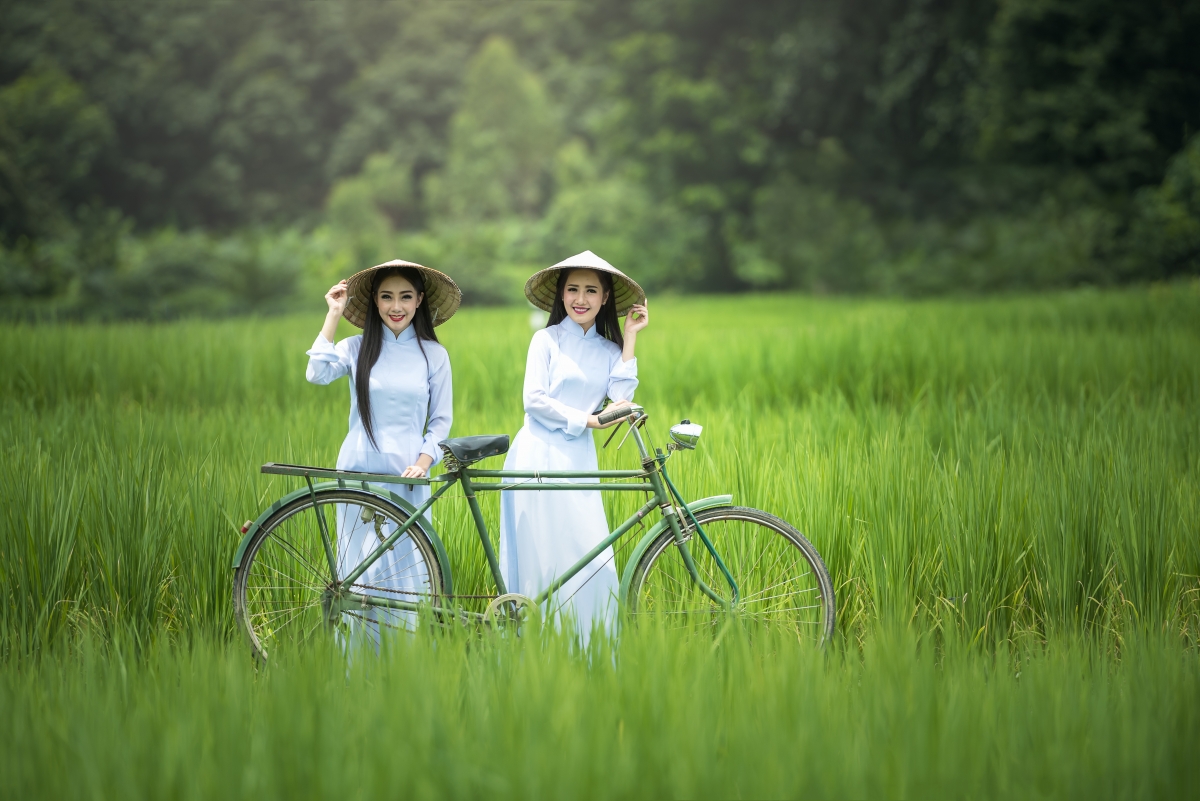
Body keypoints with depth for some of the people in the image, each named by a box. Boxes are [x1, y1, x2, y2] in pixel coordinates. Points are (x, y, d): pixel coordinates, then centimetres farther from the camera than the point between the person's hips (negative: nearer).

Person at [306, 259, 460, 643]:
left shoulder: (433, 354, 6)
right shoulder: (357, 348, 5)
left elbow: (441, 421, 8)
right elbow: (318, 373, -14)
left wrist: (423, 461, -8)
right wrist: (334, 314, -9)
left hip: (407, 476, 0)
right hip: (360, 471, 0)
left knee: (406, 571, -1)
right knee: (362, 569, 2)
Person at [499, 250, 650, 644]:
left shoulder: (609, 349, 14)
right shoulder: (547, 339, 3)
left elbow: (621, 398, -4)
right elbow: (534, 400, -6)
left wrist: (630, 337, 0)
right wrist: (584, 418, -11)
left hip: (579, 458, 4)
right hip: (539, 454, -4)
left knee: (593, 557, -3)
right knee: (540, 554, -4)